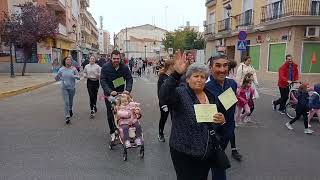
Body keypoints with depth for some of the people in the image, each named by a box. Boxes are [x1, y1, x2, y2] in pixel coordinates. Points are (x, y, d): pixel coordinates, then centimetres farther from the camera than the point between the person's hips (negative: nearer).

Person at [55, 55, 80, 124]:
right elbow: (57, 78, 3)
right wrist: (57, 77, -20)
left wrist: (74, 76, -23)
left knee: (71, 101, 18)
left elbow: (78, 77, -3)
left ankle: (70, 110, 50)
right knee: (66, 102, -7)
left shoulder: (73, 69, -5)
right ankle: (67, 117, -2)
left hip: (72, 87, 1)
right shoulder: (61, 69, -3)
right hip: (64, 88, -1)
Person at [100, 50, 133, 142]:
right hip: (109, 94, -2)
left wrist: (128, 89, -23)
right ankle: (112, 132, 16)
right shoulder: (105, 67, -15)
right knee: (110, 114, 2)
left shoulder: (124, 67, -8)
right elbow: (102, 81, -19)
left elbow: (129, 79, -5)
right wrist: (110, 91, -33)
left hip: (121, 93, 2)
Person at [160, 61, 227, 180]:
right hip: (184, 152, -5)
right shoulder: (180, 93, -11)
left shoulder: (210, 96, 8)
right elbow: (164, 96, -33)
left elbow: (216, 122, 19)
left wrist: (221, 120, -5)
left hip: (207, 152, 6)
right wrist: (176, 74, -44)